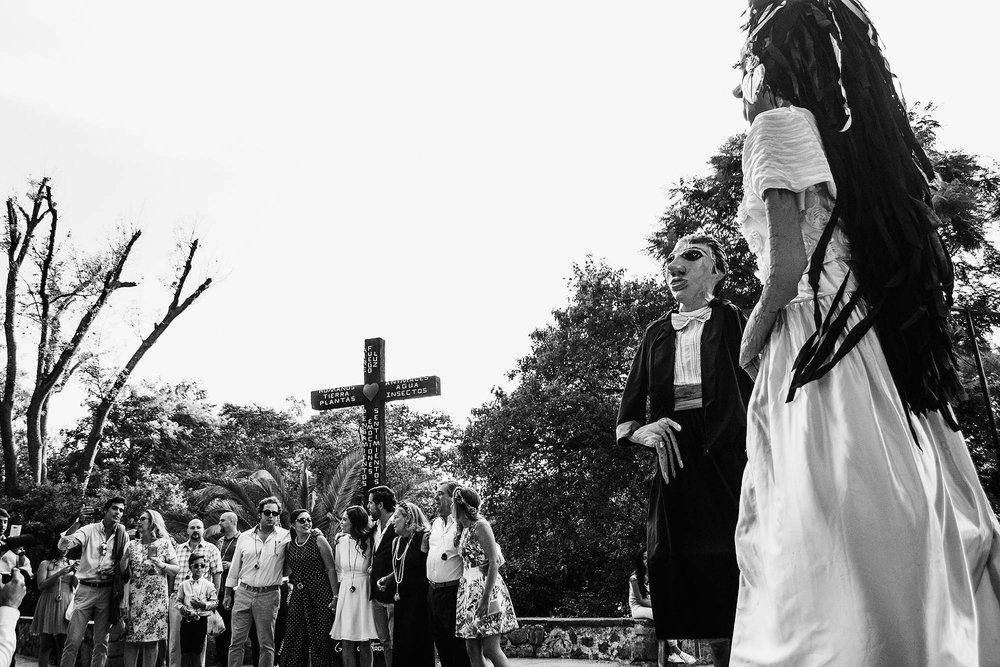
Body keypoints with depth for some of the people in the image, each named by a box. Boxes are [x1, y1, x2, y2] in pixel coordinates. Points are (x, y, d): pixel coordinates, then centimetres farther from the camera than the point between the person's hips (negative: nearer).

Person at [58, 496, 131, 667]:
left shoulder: (122, 535, 5)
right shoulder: (89, 529, -1)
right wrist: (78, 522, -25)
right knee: (73, 640, -5)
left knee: (101, 642, 6)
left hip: (107, 592, 2)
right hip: (86, 589, -2)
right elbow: (63, 544, -14)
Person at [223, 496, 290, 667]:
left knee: (267, 644, 5)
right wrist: (228, 594, 12)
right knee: (236, 641, 5)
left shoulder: (285, 536, -2)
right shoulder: (244, 537, 6)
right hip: (243, 593, 2)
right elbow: (234, 568, 12)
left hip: (269, 595, -2)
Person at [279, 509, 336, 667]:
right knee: (294, 639, 5)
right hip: (298, 595, 4)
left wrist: (335, 596, -12)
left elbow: (331, 569, -6)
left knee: (320, 638, -2)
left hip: (320, 594, -4)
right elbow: (287, 571, 20)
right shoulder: (289, 545, 9)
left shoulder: (319, 540, -3)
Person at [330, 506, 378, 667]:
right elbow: (338, 570, 12)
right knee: (347, 643, 5)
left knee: (364, 643, 3)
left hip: (365, 592, -3)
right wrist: (336, 594, 10)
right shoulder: (340, 541, 2)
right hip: (345, 592, 3)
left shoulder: (369, 541, -9)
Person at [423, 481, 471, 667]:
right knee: (441, 643, 16)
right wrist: (425, 543, 8)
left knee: (458, 646, 1)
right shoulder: (435, 523, 12)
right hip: (433, 592, 8)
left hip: (453, 593, -8)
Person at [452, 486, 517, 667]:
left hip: (486, 587, -8)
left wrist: (486, 597, -22)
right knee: (473, 651, 5)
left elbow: (494, 563, -16)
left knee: (490, 650, -8)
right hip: (468, 590, 8)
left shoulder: (480, 526, -9)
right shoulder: (463, 530, 15)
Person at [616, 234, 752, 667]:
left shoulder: (733, 322, 7)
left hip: (730, 465, -4)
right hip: (675, 471, 4)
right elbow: (627, 416, 16)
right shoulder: (656, 334, 17)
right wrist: (645, 431, -6)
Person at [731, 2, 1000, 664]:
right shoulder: (852, 135, 21)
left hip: (816, 348, -8)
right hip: (888, 355, 9)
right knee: (908, 537, 8)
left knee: (838, 554, -6)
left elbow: (787, 266, -14)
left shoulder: (780, 125, -3)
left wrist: (750, 343, -1)